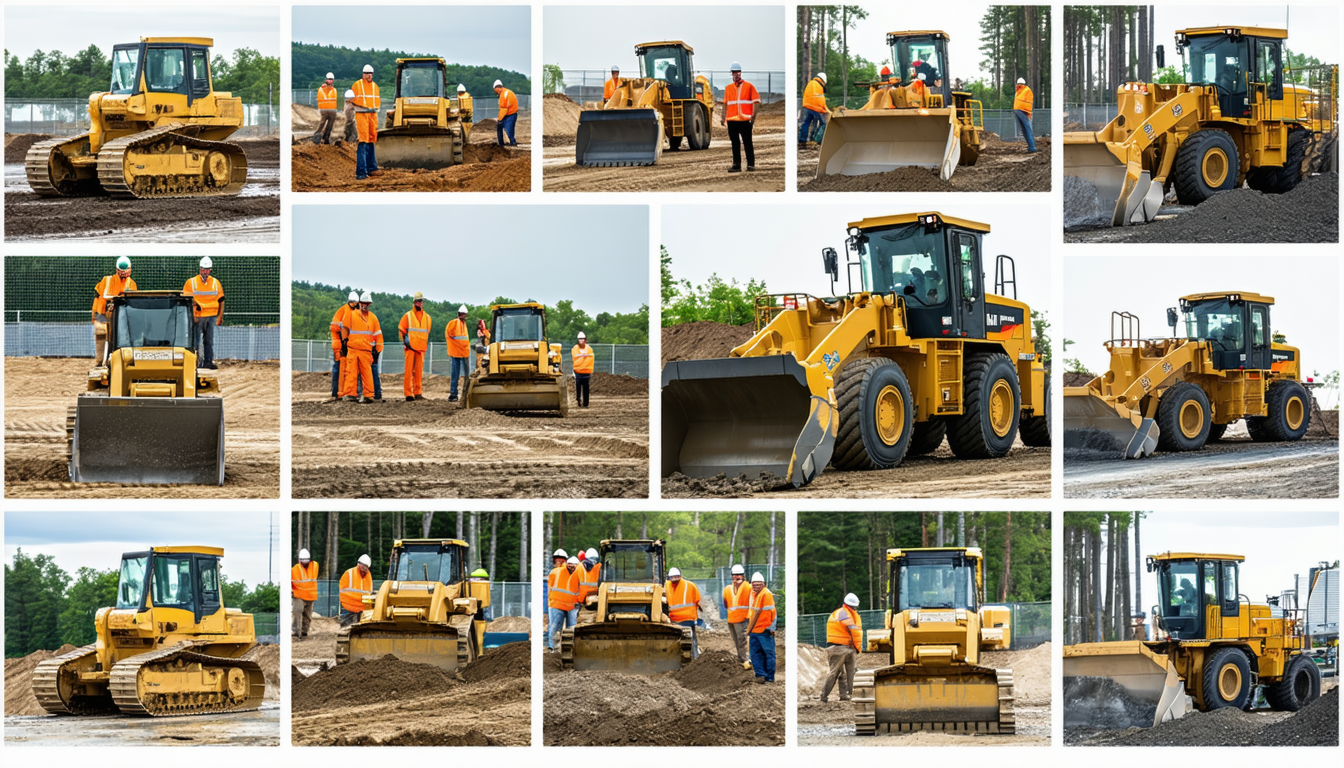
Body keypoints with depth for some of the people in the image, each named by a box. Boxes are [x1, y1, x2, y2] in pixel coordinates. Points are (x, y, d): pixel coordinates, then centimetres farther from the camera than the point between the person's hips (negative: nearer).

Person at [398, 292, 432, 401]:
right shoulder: (407, 316, 3)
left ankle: (418, 392, 7)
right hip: (410, 347, -4)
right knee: (409, 370, -7)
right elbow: (401, 330, 4)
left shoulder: (427, 317, 14)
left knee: (419, 371, 3)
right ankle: (408, 393, -9)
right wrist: (405, 341, -5)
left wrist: (427, 343, 19)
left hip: (421, 347, 4)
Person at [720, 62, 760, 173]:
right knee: (735, 144, 6)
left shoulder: (749, 86, 1)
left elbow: (755, 101, -2)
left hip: (745, 120, -4)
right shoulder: (728, 88, 13)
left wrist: (753, 116, -11)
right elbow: (725, 103, 16)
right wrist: (723, 117, 8)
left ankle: (751, 164, 4)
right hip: (732, 120, 4)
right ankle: (736, 165, 9)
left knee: (747, 143, -1)